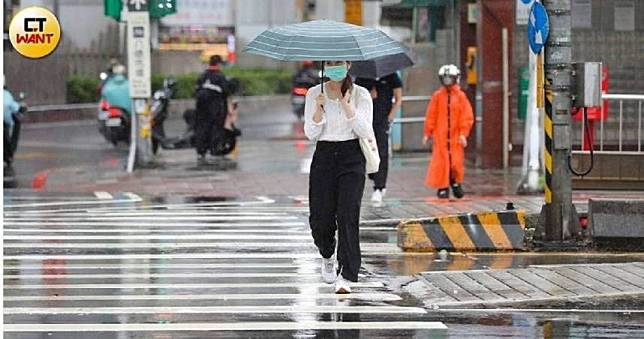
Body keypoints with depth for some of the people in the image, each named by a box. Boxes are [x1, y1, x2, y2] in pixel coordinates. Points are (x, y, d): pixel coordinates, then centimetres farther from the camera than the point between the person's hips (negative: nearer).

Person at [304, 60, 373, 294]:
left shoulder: (360, 95, 2)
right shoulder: (314, 94, 6)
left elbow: (365, 132, -7)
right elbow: (311, 133, 0)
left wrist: (346, 106, -17)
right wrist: (319, 107, -15)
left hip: (351, 159, -2)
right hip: (324, 156, 2)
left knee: (347, 216, -14)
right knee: (320, 219, -2)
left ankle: (345, 277, -15)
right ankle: (328, 257, 31)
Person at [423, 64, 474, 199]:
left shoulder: (460, 96, 2)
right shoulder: (437, 96, 3)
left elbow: (467, 116, 1)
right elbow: (431, 116, 5)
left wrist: (463, 133, -6)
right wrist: (427, 133, 3)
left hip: (456, 136, 0)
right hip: (440, 135, 0)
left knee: (456, 162, 0)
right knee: (441, 161, -4)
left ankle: (456, 183, 25)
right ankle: (442, 188, 5)